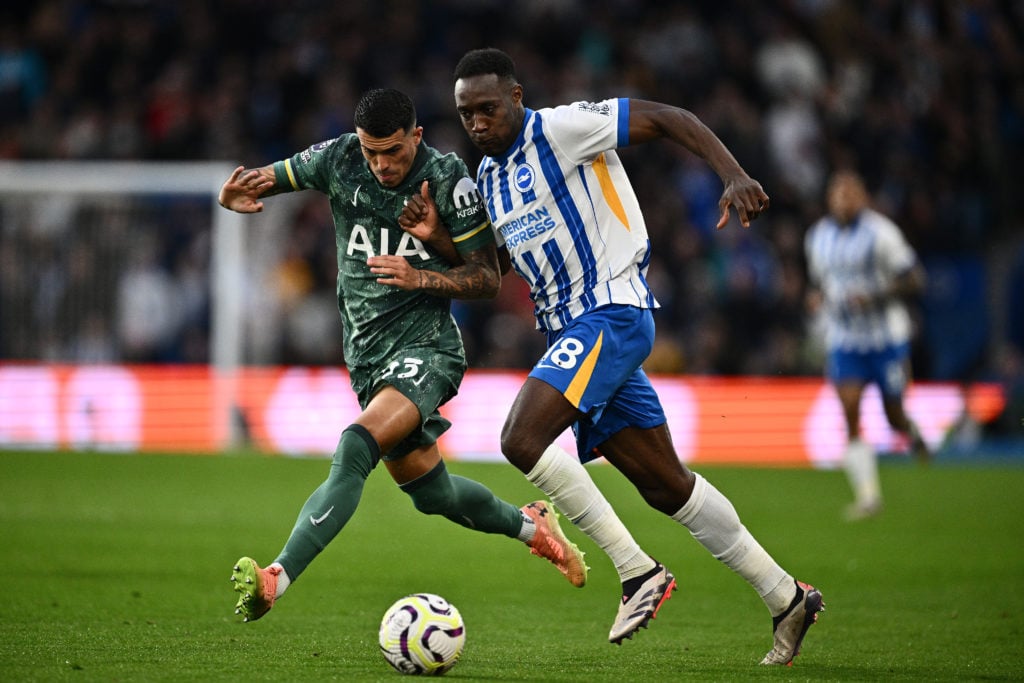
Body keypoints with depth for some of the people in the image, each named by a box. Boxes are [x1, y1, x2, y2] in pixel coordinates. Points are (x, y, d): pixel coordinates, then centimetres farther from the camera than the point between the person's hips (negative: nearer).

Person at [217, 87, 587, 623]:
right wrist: (234, 195, -21)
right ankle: (532, 527, 44)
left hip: (425, 347, -6)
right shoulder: (338, 159, -4)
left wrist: (421, 278, -25)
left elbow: (487, 278, -8)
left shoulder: (449, 180, -14)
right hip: (366, 352, 6)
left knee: (354, 450, -30)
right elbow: (251, 186, 4)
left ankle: (276, 579, -40)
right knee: (431, 492, 17)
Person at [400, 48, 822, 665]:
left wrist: (735, 176, -21)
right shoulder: (488, 174, 16)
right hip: (574, 330, 9)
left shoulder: (562, 129, -9)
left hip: (612, 311, -9)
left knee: (522, 439, -23)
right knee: (665, 485, 9)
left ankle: (639, 572, -17)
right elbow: (492, 266, 24)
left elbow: (669, 119, -10)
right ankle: (786, 598, 18)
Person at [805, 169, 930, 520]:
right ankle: (867, 494, -8)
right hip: (843, 340, 3)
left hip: (886, 337, -3)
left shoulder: (881, 233, -12)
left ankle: (912, 432, 44)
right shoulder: (817, 237, 4)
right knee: (850, 415, -11)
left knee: (894, 415, 6)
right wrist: (815, 296, -2)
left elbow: (915, 280, -11)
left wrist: (875, 296, -24)